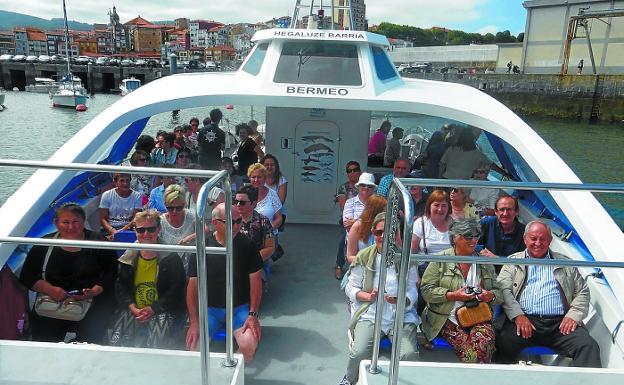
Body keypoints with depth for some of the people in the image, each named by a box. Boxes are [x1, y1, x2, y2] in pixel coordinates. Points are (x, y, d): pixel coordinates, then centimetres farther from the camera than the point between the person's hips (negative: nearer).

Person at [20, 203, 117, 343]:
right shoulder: (44, 244, 10)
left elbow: (110, 275, -2)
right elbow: (27, 276, 7)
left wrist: (93, 292, -18)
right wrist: (50, 290, -9)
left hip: (92, 303, -2)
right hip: (51, 304, 2)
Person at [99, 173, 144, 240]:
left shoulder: (137, 196, 3)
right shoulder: (106, 195, 4)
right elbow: (103, 219, 2)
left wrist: (121, 231, -20)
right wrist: (112, 230, -18)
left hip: (128, 230, 0)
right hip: (109, 229, 0)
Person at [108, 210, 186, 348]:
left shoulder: (171, 258, -5)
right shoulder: (128, 258, 7)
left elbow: (175, 293, -7)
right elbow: (121, 287, 7)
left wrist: (152, 309, -15)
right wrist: (133, 308, -10)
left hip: (162, 310, -3)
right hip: (134, 310, 3)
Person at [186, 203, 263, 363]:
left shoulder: (247, 245, -4)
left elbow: (256, 281, -2)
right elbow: (193, 286, -2)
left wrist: (253, 315, -9)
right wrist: (194, 322, -7)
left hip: (241, 308, 0)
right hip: (210, 308, 1)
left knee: (249, 346, -25)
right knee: (194, 347, -20)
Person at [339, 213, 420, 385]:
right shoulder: (364, 257, 3)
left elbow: (412, 291, 3)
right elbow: (350, 288, 7)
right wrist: (368, 296, -12)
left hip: (401, 314, 1)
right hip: (370, 313, 0)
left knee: (409, 354, -23)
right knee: (359, 353, -23)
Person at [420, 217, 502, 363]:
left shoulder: (485, 262, 17)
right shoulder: (441, 260, 4)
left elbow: (498, 292, 19)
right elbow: (426, 290, -2)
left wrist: (491, 296, -5)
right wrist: (453, 296, -13)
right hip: (448, 319, -3)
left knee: (483, 342, -29)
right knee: (469, 350, -29)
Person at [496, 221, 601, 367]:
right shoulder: (513, 261, 17)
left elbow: (582, 292, 19)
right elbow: (504, 289, 4)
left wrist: (573, 315, 0)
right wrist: (518, 315, -12)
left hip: (560, 322, 2)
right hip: (524, 320, -2)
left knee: (588, 346, -26)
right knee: (504, 343, -30)